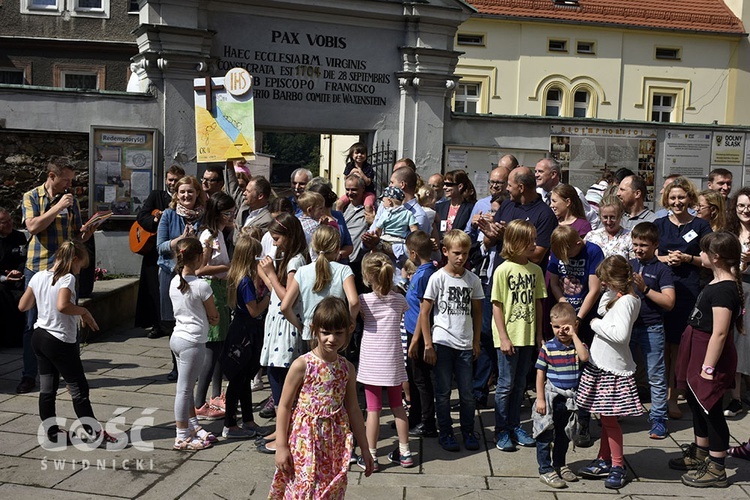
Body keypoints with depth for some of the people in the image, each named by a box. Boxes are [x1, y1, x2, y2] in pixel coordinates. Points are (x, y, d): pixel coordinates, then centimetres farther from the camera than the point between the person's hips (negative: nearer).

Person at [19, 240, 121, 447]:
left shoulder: (38, 277, 5)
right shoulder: (67, 278, -17)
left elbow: (23, 306, 10)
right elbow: (62, 305, -33)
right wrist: (84, 311, -17)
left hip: (39, 337, 8)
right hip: (61, 342, -8)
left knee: (47, 389, 14)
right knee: (79, 389, 2)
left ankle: (52, 432, 24)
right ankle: (95, 434, 10)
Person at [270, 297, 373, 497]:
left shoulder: (347, 369, 3)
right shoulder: (302, 365, -10)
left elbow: (353, 410, 11)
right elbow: (284, 406, -5)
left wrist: (364, 448, 13)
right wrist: (281, 446, -7)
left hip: (336, 445, 4)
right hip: (305, 443, -4)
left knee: (332, 492, 10)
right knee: (303, 490, -1)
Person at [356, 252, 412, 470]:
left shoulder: (364, 300, -11)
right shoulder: (399, 300, -1)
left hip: (371, 362, -3)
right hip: (393, 361, 3)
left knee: (373, 409, 1)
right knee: (397, 406, 15)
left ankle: (371, 457, 6)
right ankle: (404, 452, 23)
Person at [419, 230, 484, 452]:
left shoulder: (473, 279, 5)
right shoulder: (438, 278, -5)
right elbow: (424, 312, -4)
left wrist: (476, 341, 11)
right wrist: (428, 344, -7)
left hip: (465, 345, 3)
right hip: (442, 343, -3)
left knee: (467, 392, 9)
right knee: (443, 392, 6)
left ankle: (468, 432, 26)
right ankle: (445, 433, 20)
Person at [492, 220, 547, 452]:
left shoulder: (536, 270, 5)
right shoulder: (503, 270, -11)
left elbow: (538, 303, 11)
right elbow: (497, 306, -10)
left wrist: (539, 334, 9)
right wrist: (503, 337, -12)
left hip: (527, 336, 5)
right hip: (509, 337, -5)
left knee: (520, 384, 14)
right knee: (505, 385, 3)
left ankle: (515, 426, 26)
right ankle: (501, 431, 14)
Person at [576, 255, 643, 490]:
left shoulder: (626, 301, -19)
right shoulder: (618, 296, 9)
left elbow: (621, 334, -29)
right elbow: (601, 310, 17)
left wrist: (596, 324, -17)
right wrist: (609, 292, 6)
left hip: (613, 368, -9)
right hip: (602, 364, 9)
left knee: (608, 417, 0)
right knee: (605, 416, 16)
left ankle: (618, 466, 13)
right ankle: (604, 461, 27)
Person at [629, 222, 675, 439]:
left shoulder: (662, 269, -5)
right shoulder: (628, 265, 9)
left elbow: (669, 302, -12)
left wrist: (645, 289, -17)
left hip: (651, 329, -4)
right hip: (627, 325, 5)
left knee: (656, 376, 2)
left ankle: (658, 418, 12)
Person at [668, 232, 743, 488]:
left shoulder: (724, 290, -23)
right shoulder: (719, 282, 8)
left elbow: (719, 333, -25)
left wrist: (708, 367, -21)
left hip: (712, 354, -10)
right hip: (699, 351, 10)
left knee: (711, 409, 2)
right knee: (697, 403, 21)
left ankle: (716, 469, 15)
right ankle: (700, 454, 38)